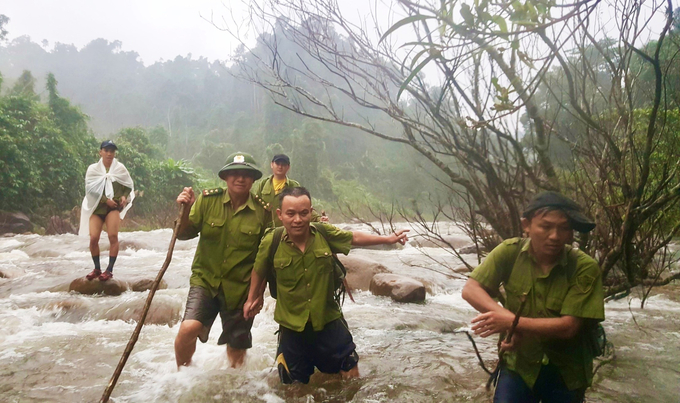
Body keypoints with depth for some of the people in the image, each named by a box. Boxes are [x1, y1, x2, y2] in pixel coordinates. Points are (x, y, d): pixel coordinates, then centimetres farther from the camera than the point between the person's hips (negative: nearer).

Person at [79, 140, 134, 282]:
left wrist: (124, 197, -6)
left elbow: (129, 186, 12)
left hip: (114, 206, -1)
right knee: (93, 238, -10)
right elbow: (90, 188, -5)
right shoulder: (93, 169, 3)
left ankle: (109, 270, -10)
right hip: (96, 206, 1)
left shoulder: (120, 168, 4)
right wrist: (105, 199, -14)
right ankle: (97, 269, 8)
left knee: (113, 236, -17)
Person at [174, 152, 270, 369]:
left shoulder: (262, 212, -7)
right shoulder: (208, 200, -5)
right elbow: (184, 234, -4)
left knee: (237, 347, 12)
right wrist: (187, 209, -21)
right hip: (205, 279, 0)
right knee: (188, 328, -20)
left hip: (240, 288, 0)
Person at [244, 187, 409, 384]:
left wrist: (388, 239, 9)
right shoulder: (271, 242, -15)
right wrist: (252, 299, 17)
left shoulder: (324, 233, -13)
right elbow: (259, 272, 5)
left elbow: (354, 237, 6)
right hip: (292, 327, 0)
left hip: (329, 322, 1)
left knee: (350, 376, 16)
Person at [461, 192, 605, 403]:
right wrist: (506, 317, -29)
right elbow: (470, 290, -14)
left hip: (566, 371, 0)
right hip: (519, 363, 0)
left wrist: (511, 322, -29)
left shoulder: (585, 268, -19)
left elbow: (568, 326, -22)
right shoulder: (510, 252, -13)